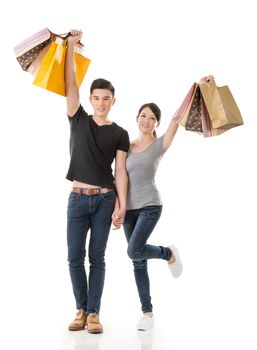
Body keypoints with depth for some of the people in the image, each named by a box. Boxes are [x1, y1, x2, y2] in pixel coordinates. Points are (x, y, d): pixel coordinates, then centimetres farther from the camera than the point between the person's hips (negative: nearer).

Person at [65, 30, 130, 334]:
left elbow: (121, 172, 0)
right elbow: (70, 83, 3)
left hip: (105, 199, -1)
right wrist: (71, 46, 0)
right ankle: (81, 309, 14)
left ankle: (93, 313, 6)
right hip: (78, 198, 1)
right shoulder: (78, 120, 8)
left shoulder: (120, 134, 5)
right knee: (75, 257, 1)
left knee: (97, 258, 2)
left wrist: (121, 205, -9)